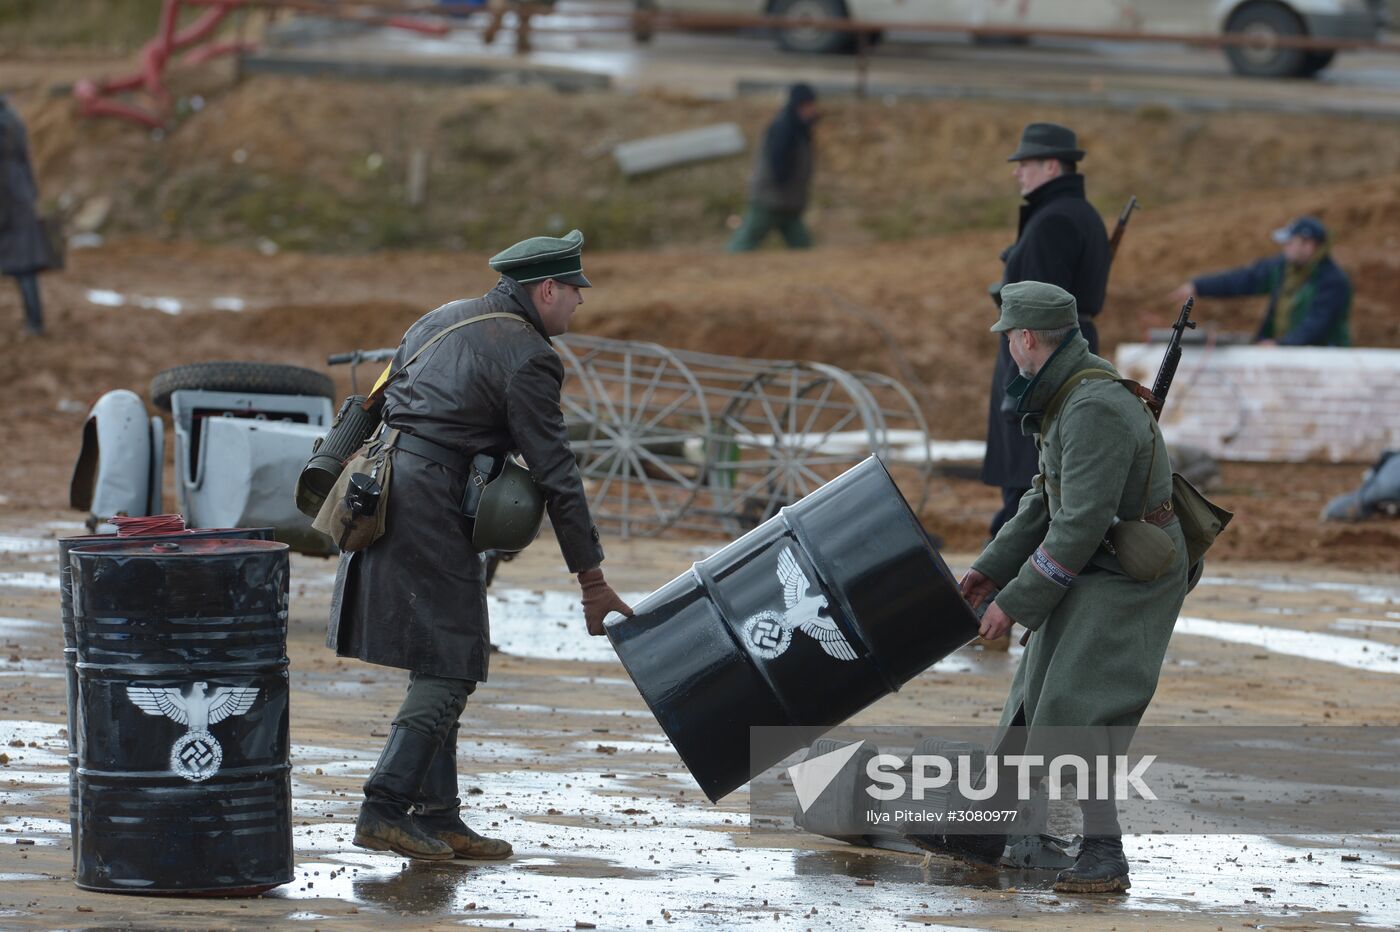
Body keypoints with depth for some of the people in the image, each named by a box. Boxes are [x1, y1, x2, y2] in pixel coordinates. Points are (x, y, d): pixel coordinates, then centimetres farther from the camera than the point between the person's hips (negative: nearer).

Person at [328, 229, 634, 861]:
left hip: (379, 493, 9)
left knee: (441, 665, 13)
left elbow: (392, 401, 25)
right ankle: (384, 811, -12)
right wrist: (592, 579, -2)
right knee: (448, 667, -6)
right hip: (426, 505, -9)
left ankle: (437, 815, 12)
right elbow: (555, 473, -7)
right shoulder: (526, 357, -7)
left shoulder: (445, 319, 20)